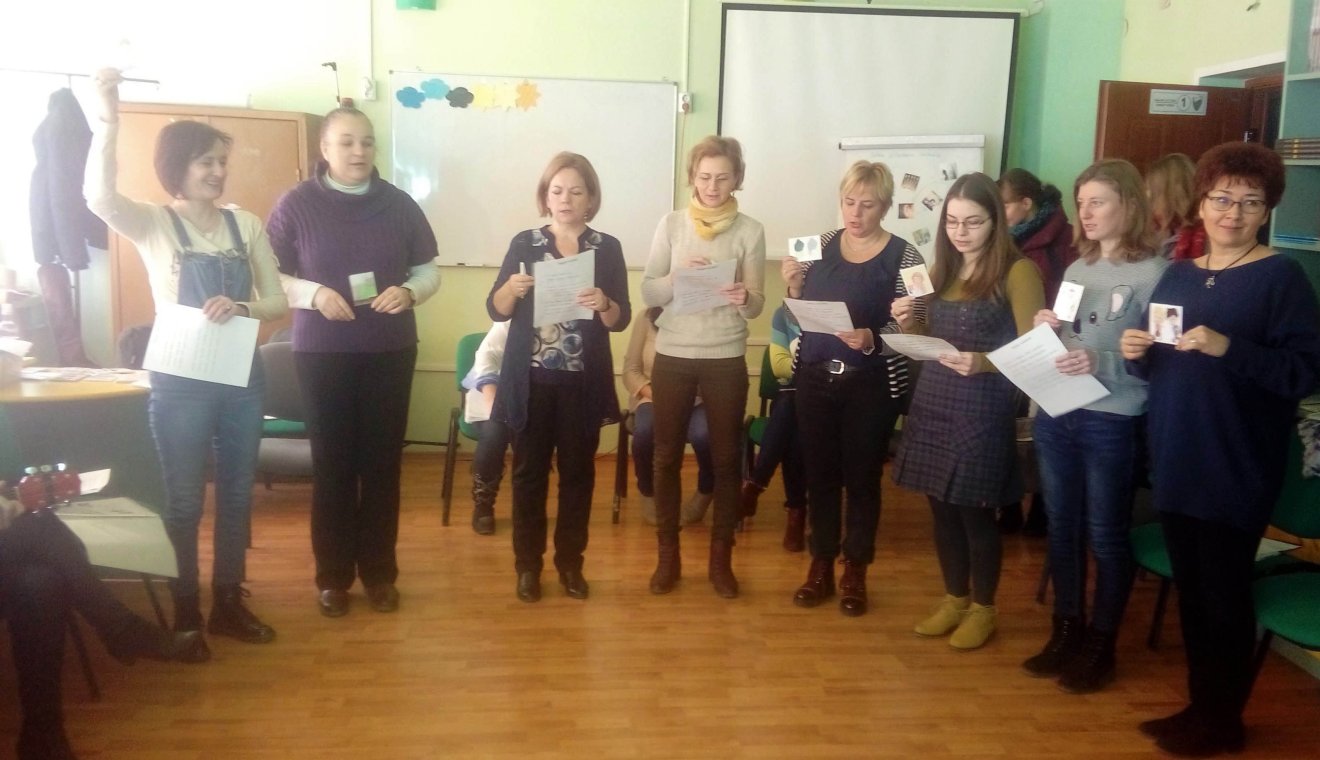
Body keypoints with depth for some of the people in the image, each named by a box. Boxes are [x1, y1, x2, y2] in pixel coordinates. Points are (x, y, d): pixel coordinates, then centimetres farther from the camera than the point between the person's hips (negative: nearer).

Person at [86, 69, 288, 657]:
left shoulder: (245, 224, 5)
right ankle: (185, 614, 20)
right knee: (184, 502, 6)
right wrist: (109, 118, -35)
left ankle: (229, 603, 27)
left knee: (237, 494, 12)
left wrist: (241, 307, -16)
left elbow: (278, 303, 4)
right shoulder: (154, 224, -4)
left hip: (242, 378, 4)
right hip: (180, 382, -4)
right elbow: (99, 198, -27)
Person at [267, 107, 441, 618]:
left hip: (390, 351, 2)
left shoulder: (399, 204, 4)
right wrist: (314, 293, -19)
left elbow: (429, 271, 8)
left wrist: (409, 292, -13)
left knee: (382, 461, 7)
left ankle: (380, 572, 19)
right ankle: (332, 576, 17)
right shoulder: (296, 204, -2)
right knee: (332, 463, 4)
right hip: (321, 353, -2)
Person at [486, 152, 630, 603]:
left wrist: (603, 304, -22)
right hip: (531, 381, 0)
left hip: (583, 383, 0)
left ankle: (570, 562, 22)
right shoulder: (524, 243, 3)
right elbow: (496, 311, 1)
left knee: (578, 472, 8)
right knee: (529, 472, 6)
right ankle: (527, 564, 18)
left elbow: (621, 320, -1)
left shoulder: (607, 248, 2)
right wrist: (512, 288, -19)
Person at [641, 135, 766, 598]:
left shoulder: (750, 231, -2)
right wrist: (680, 277, -20)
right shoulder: (671, 224, 1)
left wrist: (743, 298, -26)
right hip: (673, 356, 1)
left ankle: (721, 559, 21)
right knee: (667, 456, 8)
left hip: (726, 359, -1)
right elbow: (648, 293, -1)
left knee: (726, 459, 6)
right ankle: (668, 556, 23)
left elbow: (756, 306, -3)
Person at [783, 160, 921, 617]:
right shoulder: (822, 245, 5)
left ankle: (855, 574, 23)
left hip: (871, 384, -3)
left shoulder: (903, 255, -7)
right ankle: (821, 566, 26)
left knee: (862, 477, 8)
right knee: (820, 474, 11)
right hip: (815, 377, 3)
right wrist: (793, 286, -9)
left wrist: (870, 340, -27)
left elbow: (907, 328, -10)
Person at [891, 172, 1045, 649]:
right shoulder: (942, 269, 12)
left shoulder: (1017, 271, -8)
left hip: (983, 407, -6)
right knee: (942, 509, 13)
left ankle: (984, 609, 23)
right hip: (932, 400, 6)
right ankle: (954, 599, 30)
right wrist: (909, 326, -3)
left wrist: (982, 363, -29)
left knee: (975, 512, 4)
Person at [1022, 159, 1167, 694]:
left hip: (1111, 423, -6)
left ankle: (1102, 645, 22)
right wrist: (1047, 330, -4)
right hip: (1055, 415, 6)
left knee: (1106, 535, 7)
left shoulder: (1155, 274, -9)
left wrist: (1100, 363, -27)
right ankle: (1067, 629, 30)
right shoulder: (1076, 270, 11)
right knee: (1062, 528, 15)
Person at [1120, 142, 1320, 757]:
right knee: (1190, 587, 13)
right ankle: (1200, 705, 28)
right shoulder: (1178, 274, 11)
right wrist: (1136, 353, -5)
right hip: (1176, 460, 6)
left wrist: (1226, 347, -27)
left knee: (1224, 591, 4)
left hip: (1237, 468, -6)